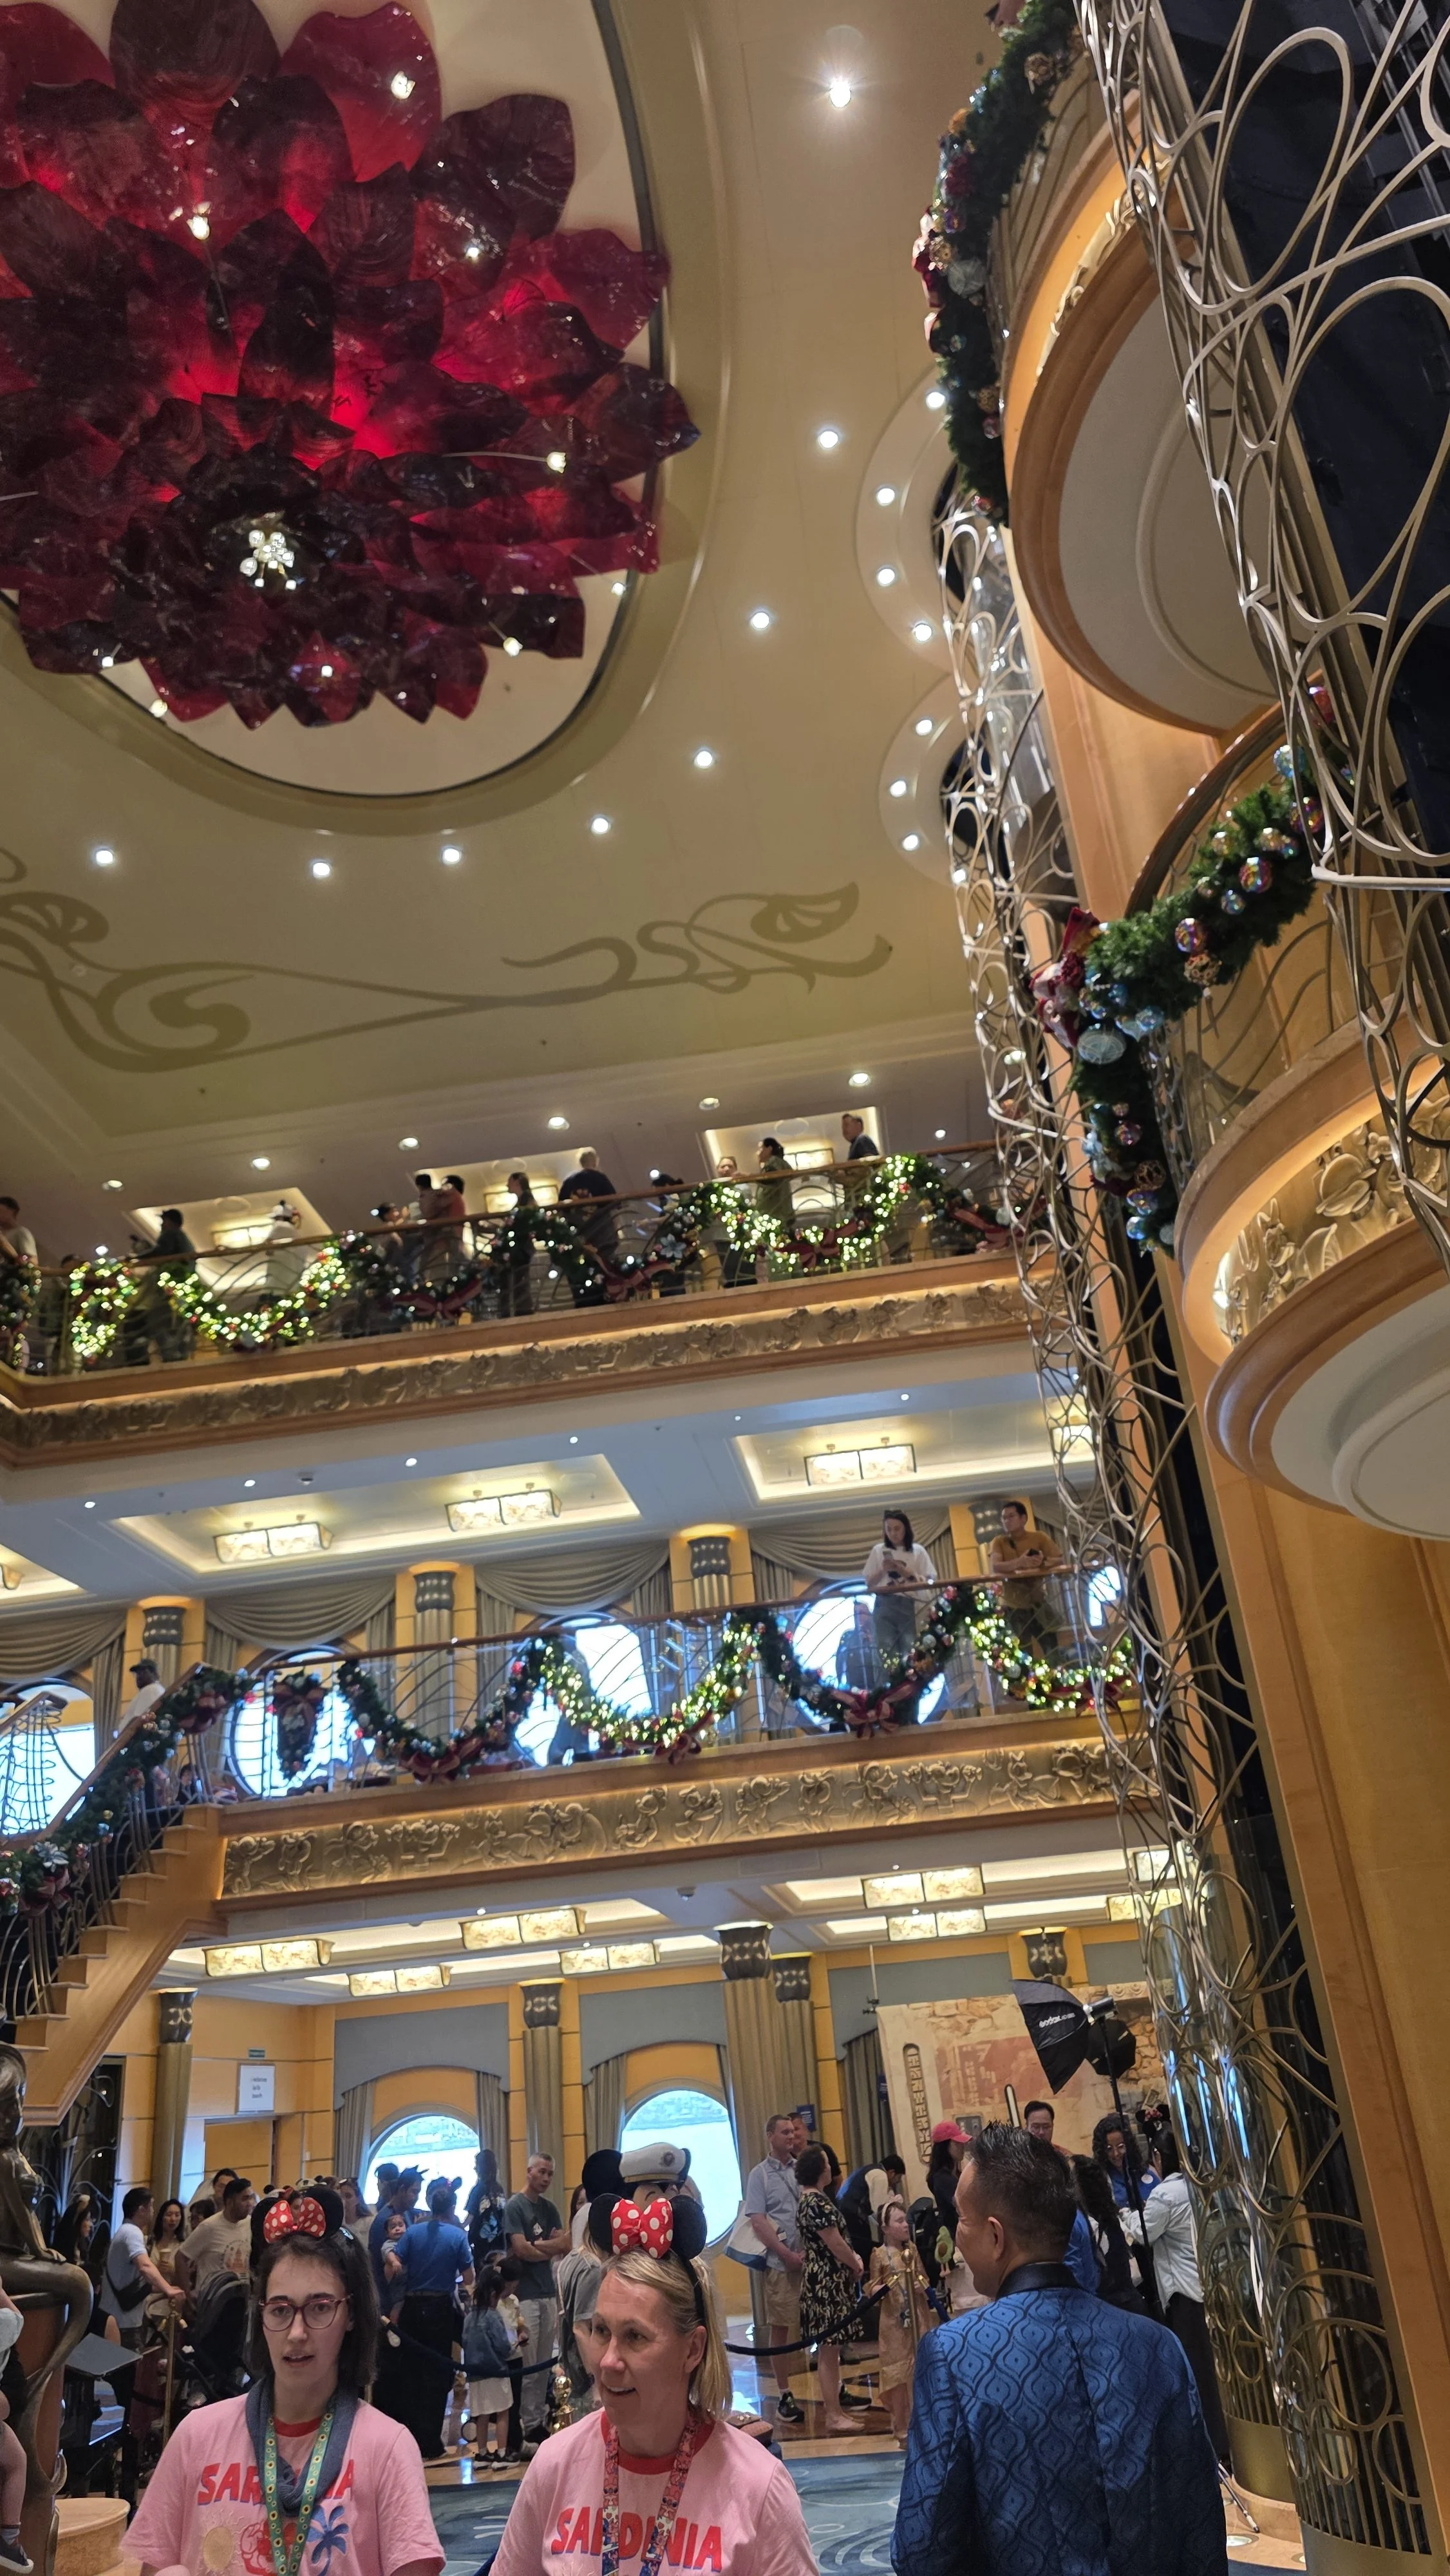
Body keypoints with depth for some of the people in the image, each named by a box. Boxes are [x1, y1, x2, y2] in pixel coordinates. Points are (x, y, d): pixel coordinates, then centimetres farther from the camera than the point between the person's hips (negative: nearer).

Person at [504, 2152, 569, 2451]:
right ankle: (529, 2426, 1)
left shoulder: (548, 2207, 13)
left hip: (548, 2292, 6)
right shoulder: (515, 2206, -6)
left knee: (545, 2365, 9)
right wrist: (553, 2248, -1)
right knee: (528, 2367, -5)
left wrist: (539, 2246, -9)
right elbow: (521, 2250, -14)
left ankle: (540, 2420, 16)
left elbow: (565, 2244, 6)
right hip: (526, 2294, -6)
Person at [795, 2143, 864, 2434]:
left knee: (829, 2349, 16)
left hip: (822, 2278, 10)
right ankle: (834, 2416, 4)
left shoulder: (807, 2199, 12)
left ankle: (835, 2407, 24)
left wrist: (853, 2258, 8)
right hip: (828, 2280, -10)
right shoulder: (817, 2201, -20)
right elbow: (835, 2243, -19)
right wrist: (856, 2265, -3)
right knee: (829, 2348, -2)